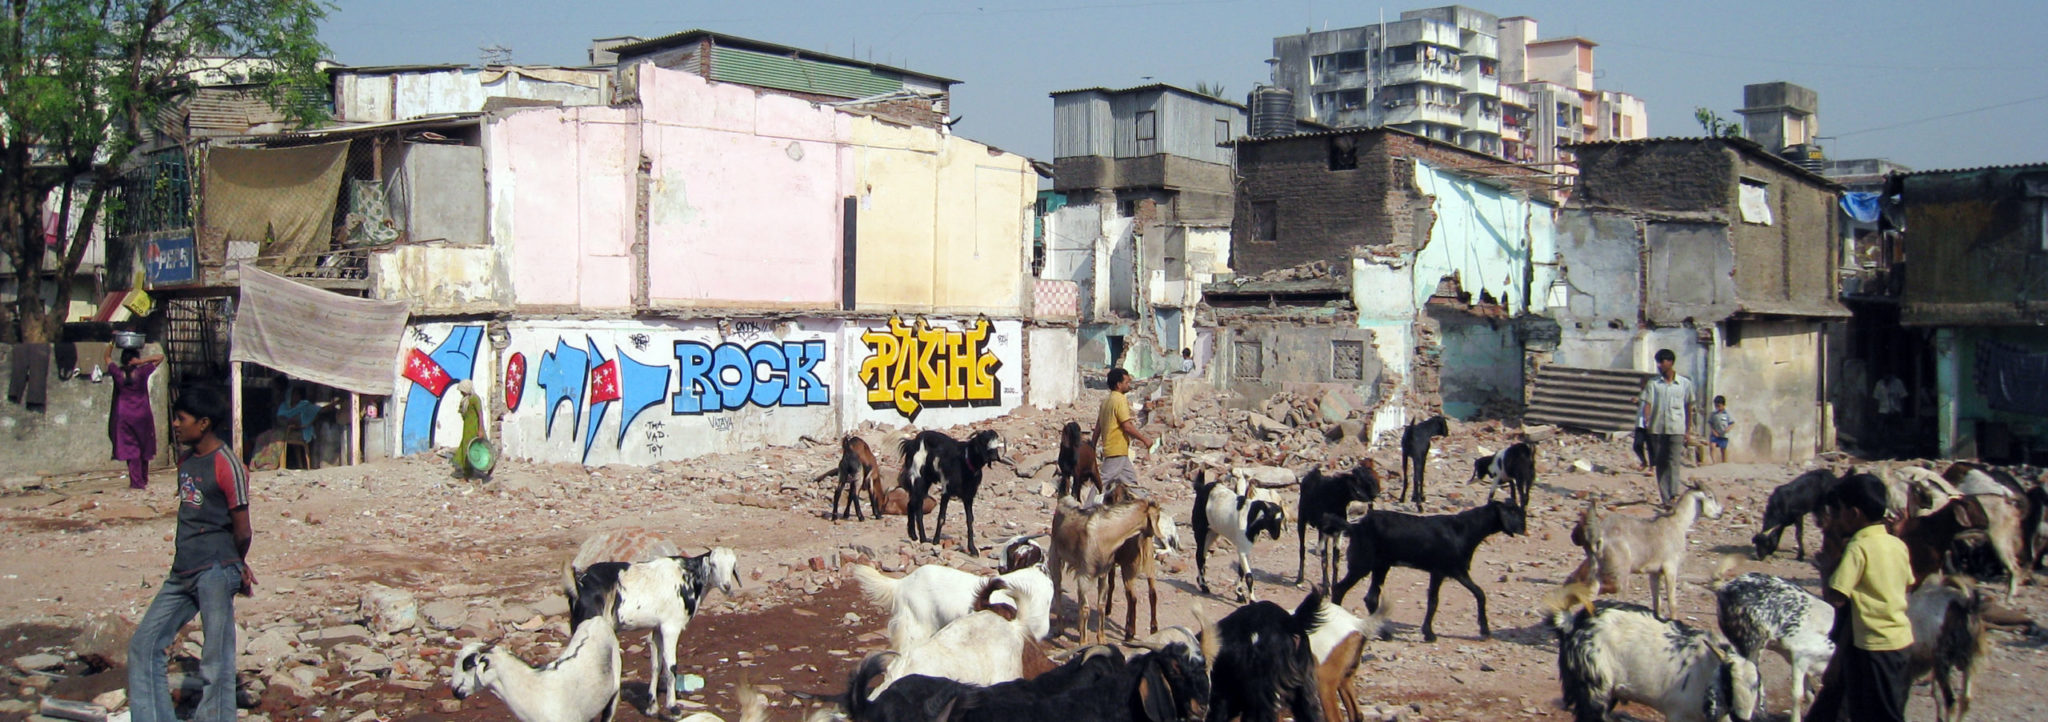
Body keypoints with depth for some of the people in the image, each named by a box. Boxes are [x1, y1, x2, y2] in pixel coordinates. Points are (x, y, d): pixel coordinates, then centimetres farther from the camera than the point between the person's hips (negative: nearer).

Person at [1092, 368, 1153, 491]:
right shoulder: (1120, 400, -14)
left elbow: (1098, 426, 16)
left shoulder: (1106, 400, 13)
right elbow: (1127, 426, -19)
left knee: (1130, 477, 14)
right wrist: (1144, 439, -10)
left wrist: (1093, 446, 19)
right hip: (1117, 450, -10)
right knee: (1104, 480, -9)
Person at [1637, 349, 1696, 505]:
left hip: (1676, 429, -2)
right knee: (1660, 463, 3)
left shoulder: (1685, 383, 5)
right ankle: (1665, 498, 7)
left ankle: (1673, 495, -16)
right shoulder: (1653, 383, 5)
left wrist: (1688, 431, 9)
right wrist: (1646, 425, -12)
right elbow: (1647, 405, 2)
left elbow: (1688, 408, 10)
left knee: (1673, 462, -11)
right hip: (1657, 429, 2)